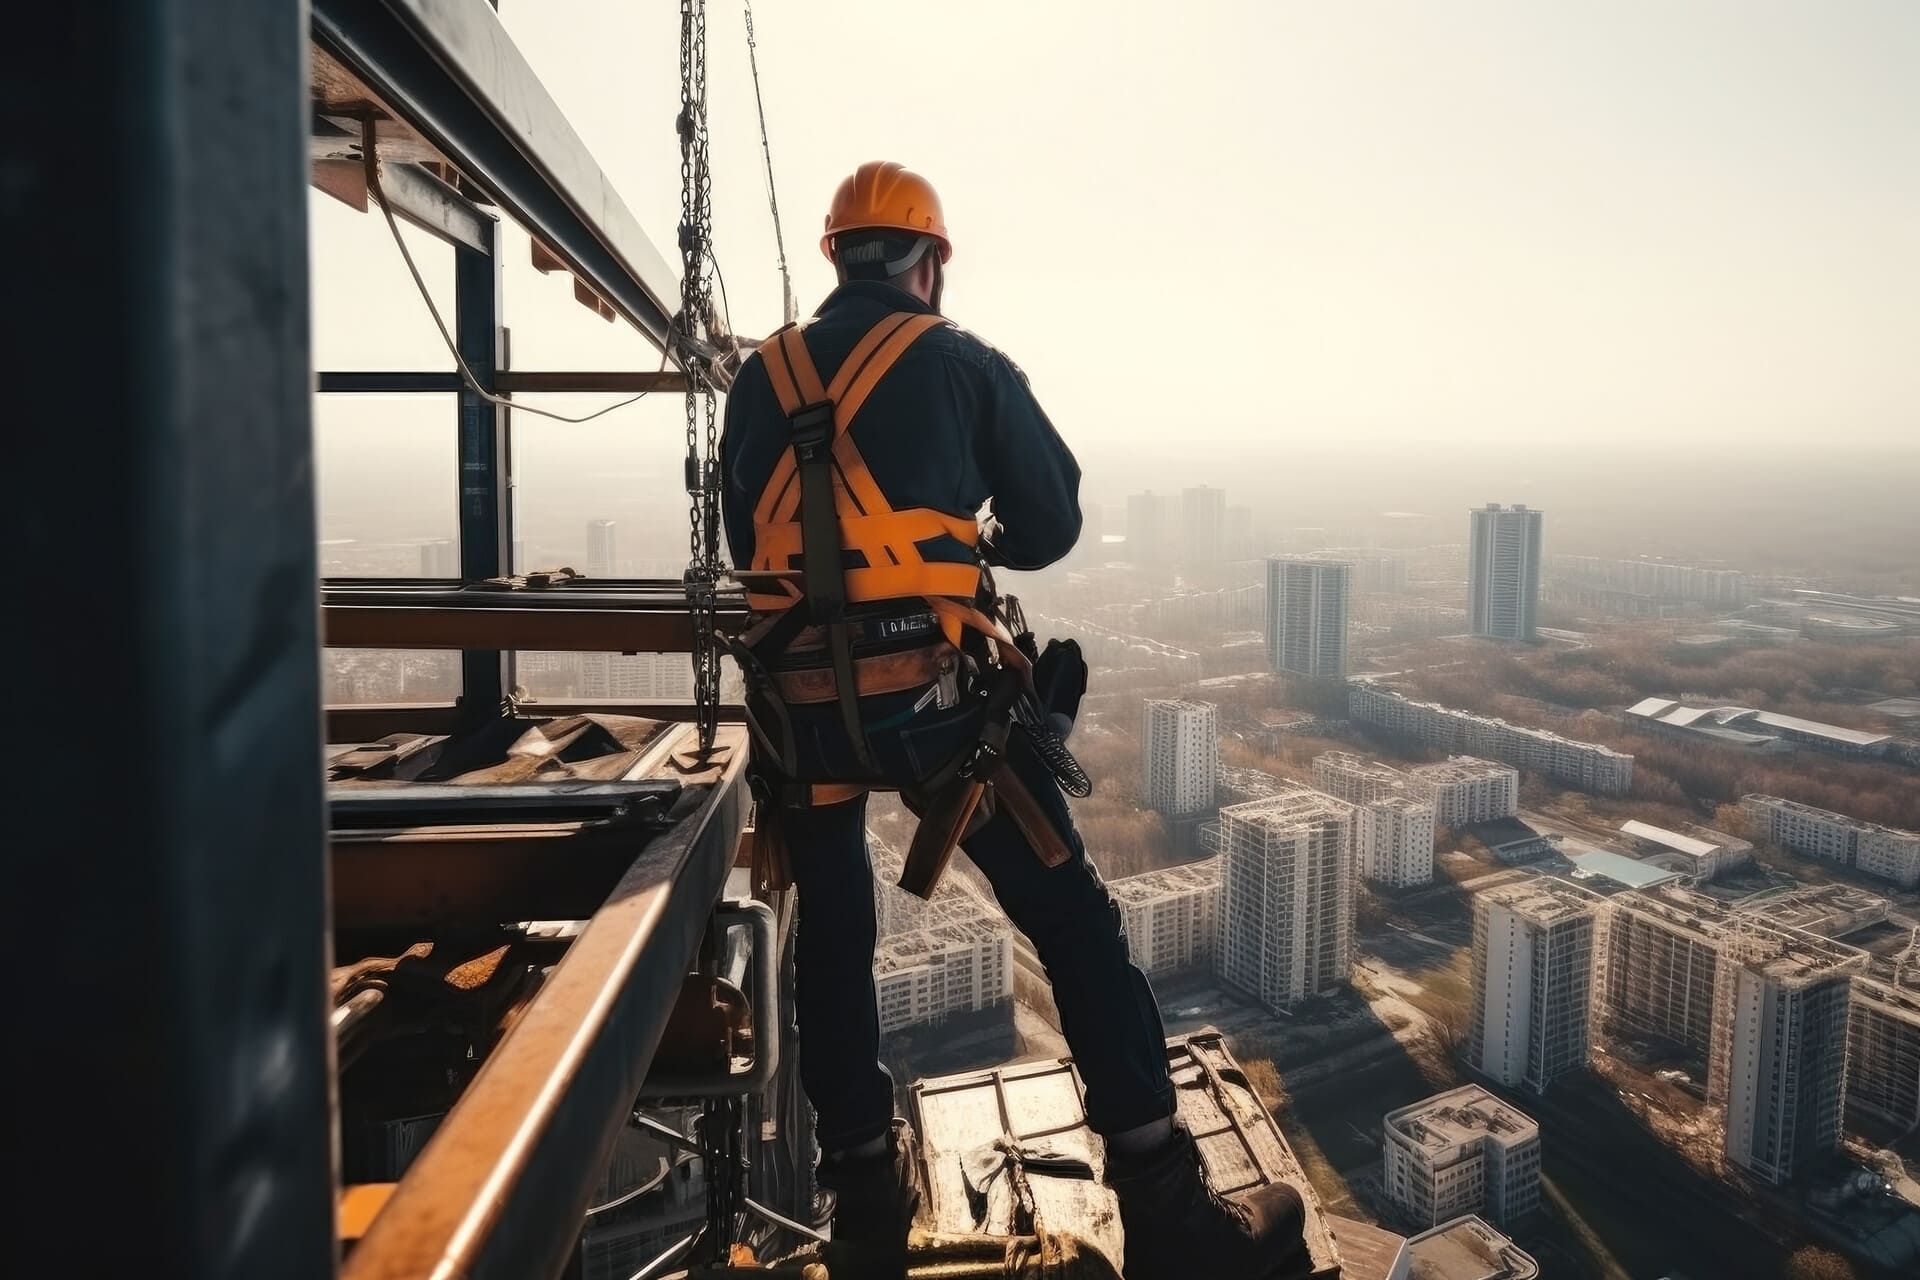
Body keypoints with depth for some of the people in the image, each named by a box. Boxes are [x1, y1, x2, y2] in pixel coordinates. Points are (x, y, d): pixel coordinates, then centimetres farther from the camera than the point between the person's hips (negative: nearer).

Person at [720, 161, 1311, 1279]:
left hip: (802, 705, 4)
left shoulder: (763, 377, 12)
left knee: (833, 937, 19)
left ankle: (868, 1188, 30)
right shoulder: (964, 363, 3)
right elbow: (1051, 527, 7)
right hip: (937, 692, -3)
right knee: (1076, 925, 5)